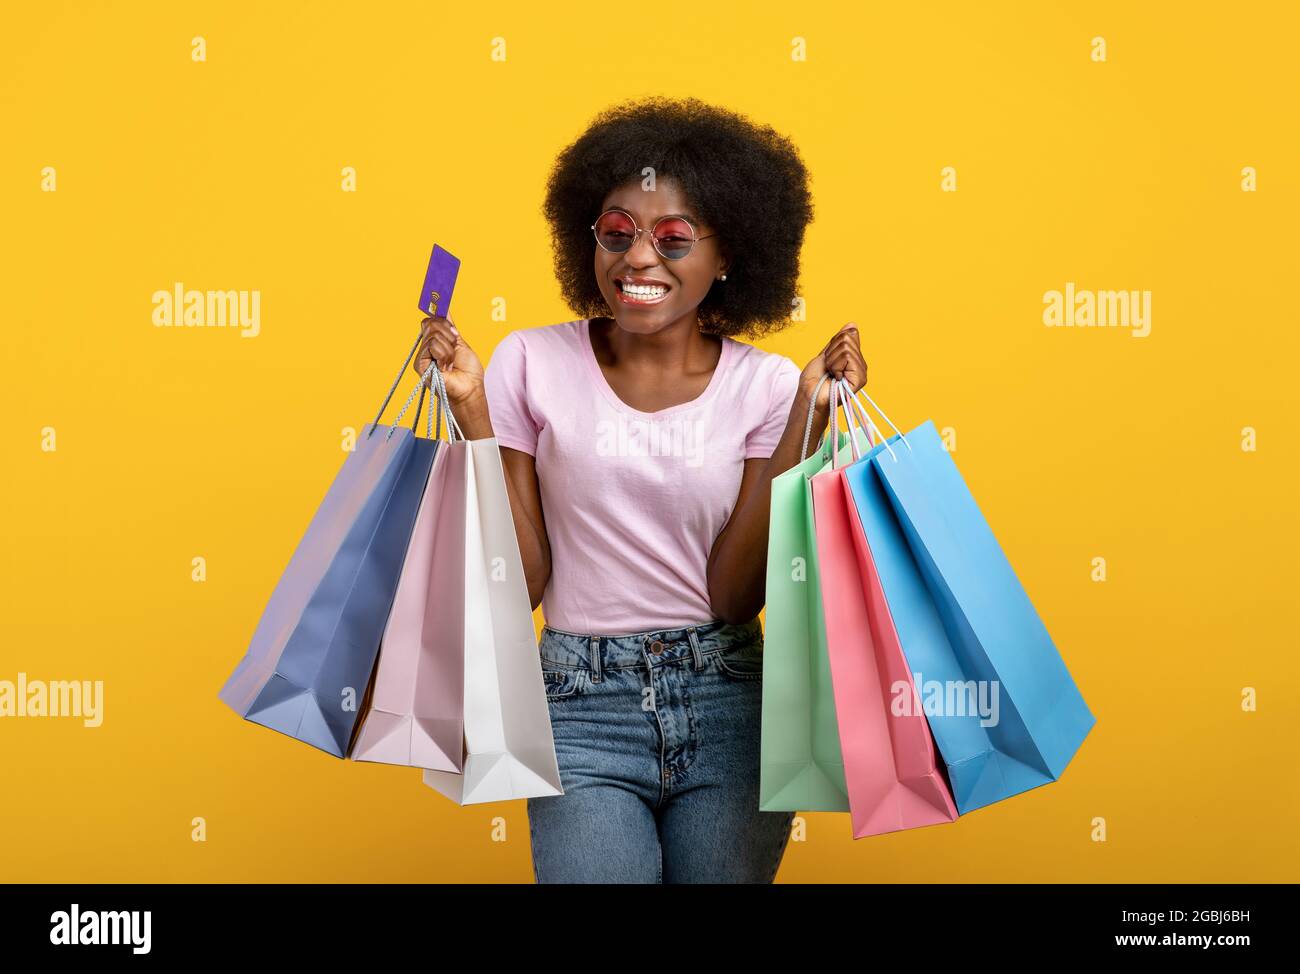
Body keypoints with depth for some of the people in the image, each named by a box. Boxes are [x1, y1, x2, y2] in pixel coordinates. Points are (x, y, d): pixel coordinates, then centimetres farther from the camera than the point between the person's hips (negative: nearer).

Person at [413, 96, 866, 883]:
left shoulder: (766, 385, -1)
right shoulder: (533, 363, -2)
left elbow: (735, 593, -9)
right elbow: (521, 582, -3)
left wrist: (807, 416, -13)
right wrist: (474, 412, -11)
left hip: (729, 706, 1)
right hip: (584, 704, -1)